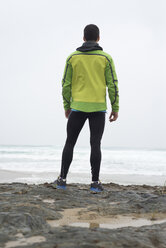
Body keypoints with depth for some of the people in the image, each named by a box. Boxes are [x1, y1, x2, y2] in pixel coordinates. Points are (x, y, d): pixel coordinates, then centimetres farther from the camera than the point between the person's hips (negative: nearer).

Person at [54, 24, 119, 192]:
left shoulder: (72, 57, 3)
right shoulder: (106, 58, 0)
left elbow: (66, 84, 3)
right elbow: (112, 85, -3)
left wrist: (66, 106, 13)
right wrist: (115, 108, 3)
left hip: (78, 107, 1)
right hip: (98, 108, -1)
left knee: (70, 143, 9)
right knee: (95, 145, -1)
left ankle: (62, 179, 9)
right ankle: (95, 183, -3)